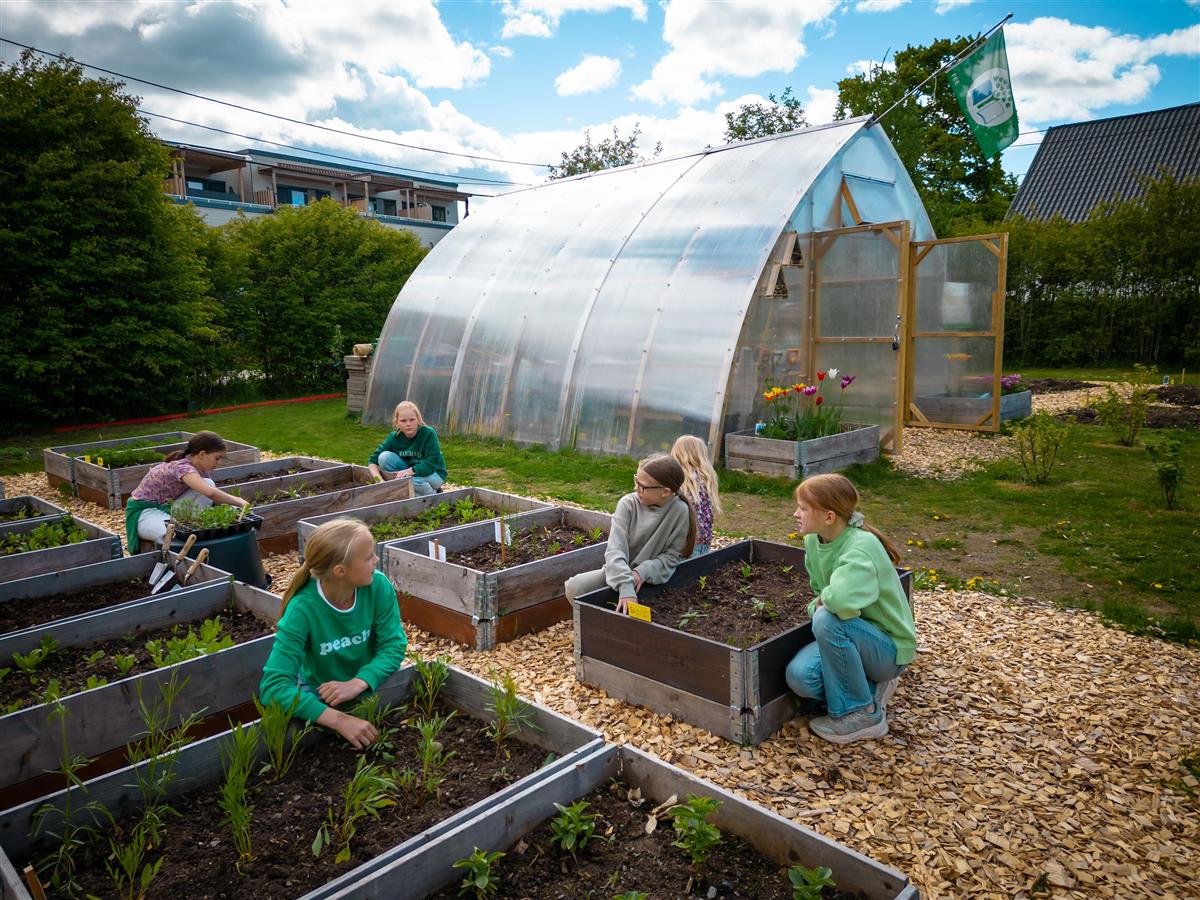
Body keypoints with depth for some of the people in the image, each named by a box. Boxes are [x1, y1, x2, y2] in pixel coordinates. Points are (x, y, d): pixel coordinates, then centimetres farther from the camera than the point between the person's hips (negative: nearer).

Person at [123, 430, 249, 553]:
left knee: (208, 483, -14)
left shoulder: (200, 469, -2)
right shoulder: (182, 467, -29)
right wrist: (238, 502, -33)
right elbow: (210, 493, -43)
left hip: (168, 508, 8)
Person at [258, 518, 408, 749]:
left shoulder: (378, 586, -20)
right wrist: (339, 719, -47)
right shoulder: (303, 609, -29)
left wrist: (357, 684, -36)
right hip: (321, 697, -1)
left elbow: (394, 644, -17)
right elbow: (274, 685, -35)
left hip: (370, 685, 1)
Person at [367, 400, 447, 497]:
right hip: (407, 472, 4)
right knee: (384, 456, -18)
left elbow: (432, 464, -26)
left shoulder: (429, 434, -22)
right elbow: (373, 461, -11)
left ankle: (432, 493, -7)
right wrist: (380, 480, -28)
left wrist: (410, 470, -37)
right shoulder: (394, 437, -10)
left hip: (434, 474, -4)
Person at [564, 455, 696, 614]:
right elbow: (616, 549, -24)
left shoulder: (680, 511, -15)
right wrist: (626, 587, -39)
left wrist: (642, 572, -26)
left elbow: (672, 556, -9)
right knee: (574, 587, -20)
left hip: (650, 579, -1)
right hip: (620, 571, 2)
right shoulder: (628, 503, -13)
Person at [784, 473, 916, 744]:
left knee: (828, 620, -34)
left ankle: (863, 714, -13)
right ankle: (869, 688, 7)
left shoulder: (861, 547, -28)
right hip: (853, 637, 6)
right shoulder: (813, 541, -3)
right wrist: (819, 604, -9)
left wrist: (823, 600, -23)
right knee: (799, 676, -21)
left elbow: (842, 600, -46)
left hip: (889, 648, -6)